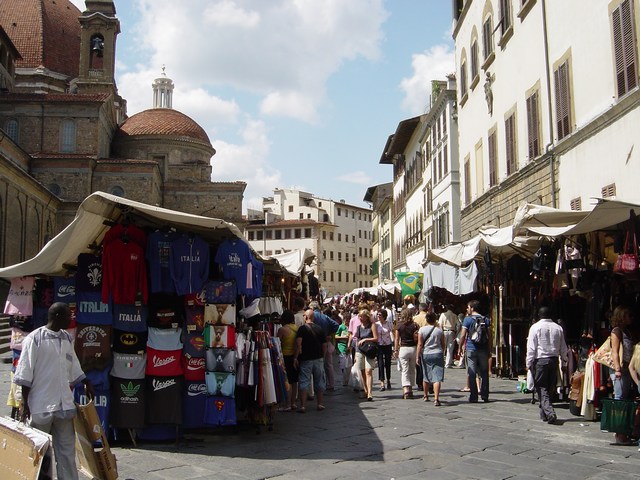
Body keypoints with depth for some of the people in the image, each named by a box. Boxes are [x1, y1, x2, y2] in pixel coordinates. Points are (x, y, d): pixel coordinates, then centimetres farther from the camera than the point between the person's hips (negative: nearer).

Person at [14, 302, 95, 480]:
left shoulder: (67, 338, 9)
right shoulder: (35, 338, -9)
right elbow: (25, 375, -8)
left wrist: (87, 383, 18)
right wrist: (25, 403, -9)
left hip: (64, 404, 6)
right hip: (41, 405, -5)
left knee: (67, 448, 9)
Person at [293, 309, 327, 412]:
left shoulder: (302, 328, -7)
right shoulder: (319, 329, 6)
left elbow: (298, 344, -18)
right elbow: (324, 346, 7)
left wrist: (295, 358, -14)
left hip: (305, 360, -4)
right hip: (318, 359, 4)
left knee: (304, 382, -1)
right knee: (319, 381, 12)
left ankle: (303, 406, -5)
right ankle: (320, 404, 17)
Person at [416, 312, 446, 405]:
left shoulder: (422, 329, -4)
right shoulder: (439, 330, 0)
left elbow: (420, 344, -6)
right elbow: (443, 344, 8)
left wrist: (417, 356, -1)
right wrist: (442, 354, 25)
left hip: (425, 355, 1)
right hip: (437, 354, -1)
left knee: (426, 376, 17)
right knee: (437, 377, -6)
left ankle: (425, 396, 33)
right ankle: (436, 399, -17)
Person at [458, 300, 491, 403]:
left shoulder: (467, 319, -4)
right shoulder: (486, 319, 6)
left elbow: (463, 336, -7)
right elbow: (489, 336, 4)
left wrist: (460, 348, 2)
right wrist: (489, 350, 10)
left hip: (471, 349, -3)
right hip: (483, 349, 3)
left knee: (471, 373, 1)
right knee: (484, 373, 10)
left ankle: (473, 397, 1)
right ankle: (485, 396, 13)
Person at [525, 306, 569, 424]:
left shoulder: (535, 327, -5)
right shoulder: (558, 328, 7)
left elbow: (531, 347, -7)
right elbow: (563, 348, 12)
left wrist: (529, 363, -3)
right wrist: (564, 362, 20)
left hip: (540, 360, -4)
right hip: (554, 360, 4)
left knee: (542, 389, -2)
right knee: (549, 389, 13)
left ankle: (550, 413, -18)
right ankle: (544, 414, 22)